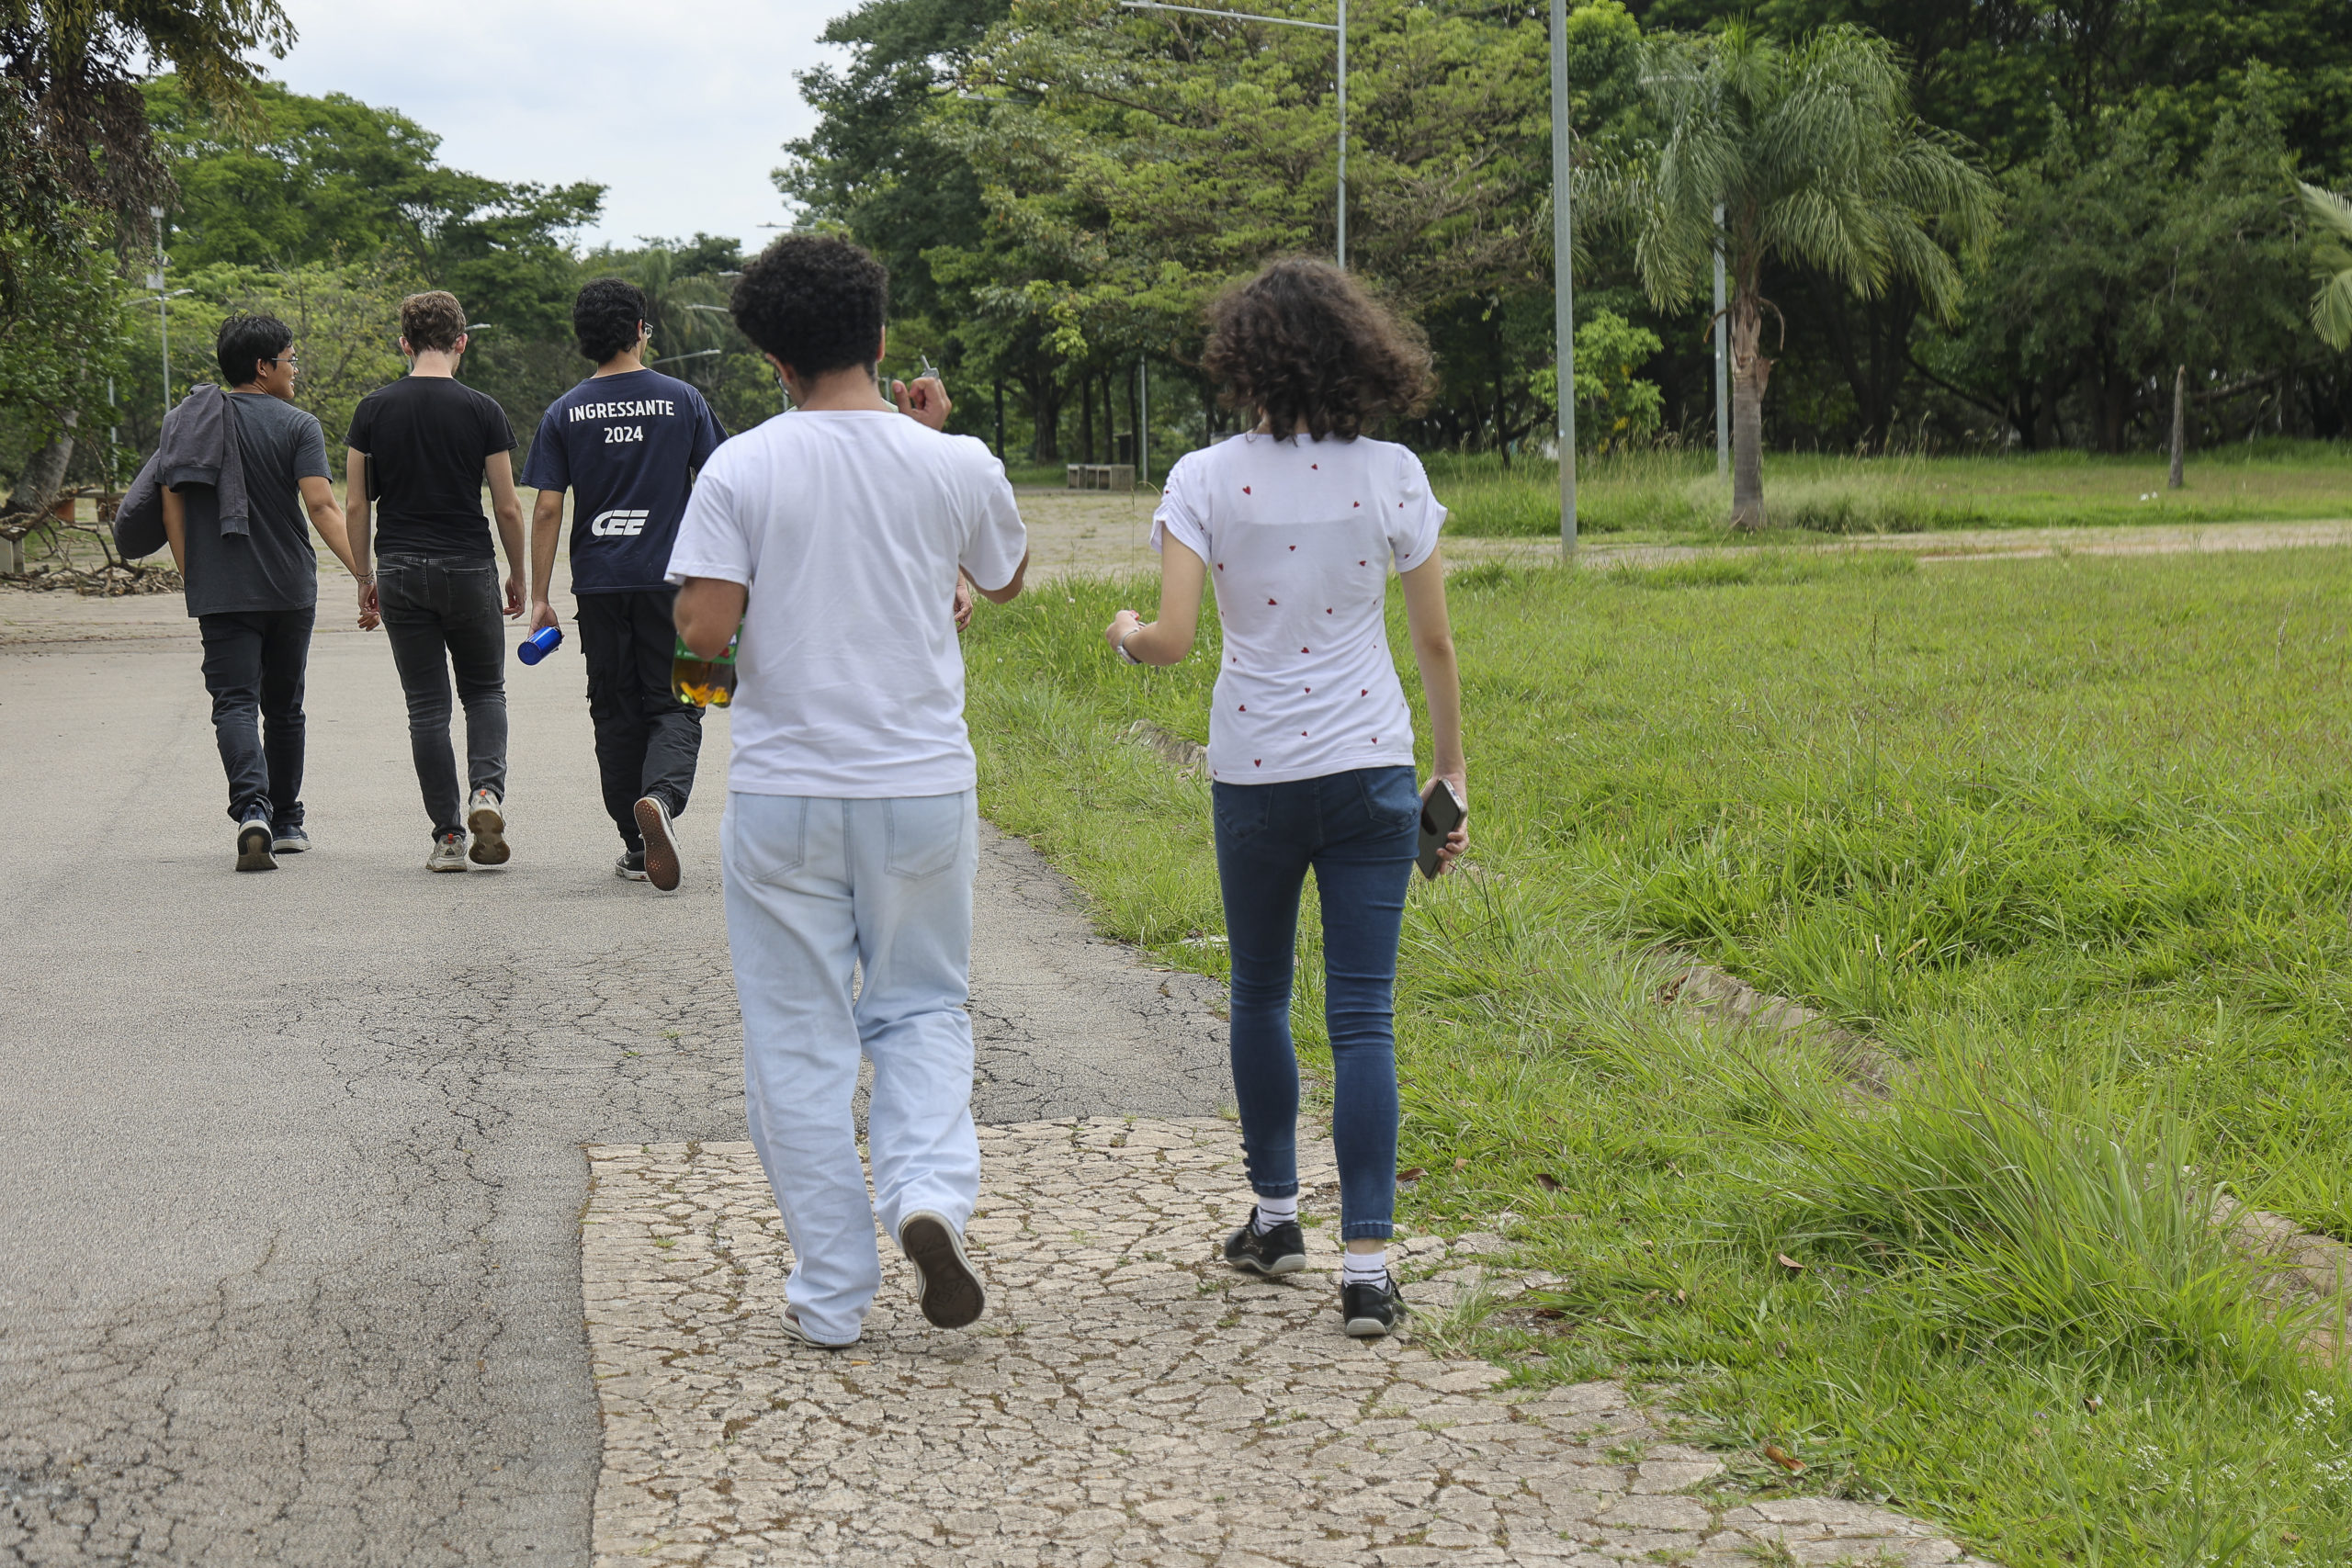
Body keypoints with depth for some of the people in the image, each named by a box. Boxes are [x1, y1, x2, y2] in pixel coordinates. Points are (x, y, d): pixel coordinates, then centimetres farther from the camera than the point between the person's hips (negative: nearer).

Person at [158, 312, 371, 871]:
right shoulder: (298, 427, -4)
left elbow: (171, 505, 5)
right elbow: (321, 506, -15)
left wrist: (193, 580, 13)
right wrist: (365, 573, -18)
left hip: (220, 593, 0)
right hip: (290, 589, 0)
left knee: (235, 703, -6)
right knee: (283, 708, 15)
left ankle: (252, 808, -30)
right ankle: (287, 821, 24)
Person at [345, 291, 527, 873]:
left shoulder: (373, 410, 1)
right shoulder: (483, 411, -5)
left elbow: (356, 504, 3)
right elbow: (508, 508, -3)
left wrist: (364, 576, 13)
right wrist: (518, 576, 10)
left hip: (401, 573, 1)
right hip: (470, 570, -1)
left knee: (427, 706, 7)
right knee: (484, 689, 17)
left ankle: (448, 836, 5)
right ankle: (487, 791, -8)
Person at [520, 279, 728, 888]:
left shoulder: (565, 413, 1)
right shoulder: (682, 400, 0)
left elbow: (546, 509, -2)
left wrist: (539, 597, 2)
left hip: (599, 584, 1)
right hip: (671, 578, -1)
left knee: (616, 712, 11)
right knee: (674, 705, 1)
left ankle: (637, 847, 15)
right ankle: (661, 796, -29)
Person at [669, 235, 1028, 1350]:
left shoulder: (741, 470, -8)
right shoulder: (954, 466, -2)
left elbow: (702, 630, -15)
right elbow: (1006, 580, 17)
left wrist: (766, 609, 8)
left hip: (783, 792, -1)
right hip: (923, 787, 1)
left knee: (801, 1039, 8)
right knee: (922, 1007, 18)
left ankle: (830, 1297, 12)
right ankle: (930, 1192, -8)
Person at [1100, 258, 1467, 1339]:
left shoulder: (1205, 481, -6)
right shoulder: (1391, 476, -1)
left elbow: (1171, 640, -13)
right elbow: (1434, 642, 3)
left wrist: (1124, 634, 11)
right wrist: (1452, 771, 13)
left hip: (1253, 773, 0)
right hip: (1371, 769, 0)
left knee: (1260, 994, 20)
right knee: (1363, 1015, -1)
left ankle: (1275, 1213, 33)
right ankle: (1366, 1263, -7)